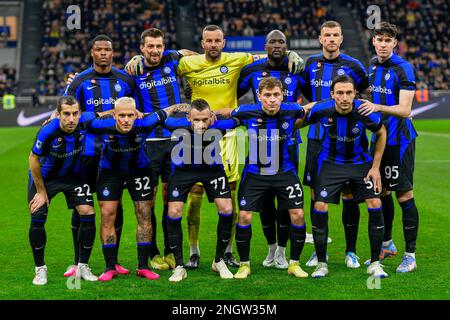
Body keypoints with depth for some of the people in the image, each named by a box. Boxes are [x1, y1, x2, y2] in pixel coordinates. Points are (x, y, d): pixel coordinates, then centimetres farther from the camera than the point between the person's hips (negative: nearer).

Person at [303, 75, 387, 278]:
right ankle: (321, 264, 5)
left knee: (375, 204, -13)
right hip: (331, 163, 0)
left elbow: (381, 134, -3)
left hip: (361, 163, 0)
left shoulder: (365, 112, -23)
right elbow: (301, 122, 1)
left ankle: (375, 264, 1)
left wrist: (376, 167, -4)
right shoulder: (321, 110, -21)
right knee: (320, 207, -11)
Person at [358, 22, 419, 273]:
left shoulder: (403, 68, -14)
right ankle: (387, 244, 30)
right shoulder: (373, 64, 9)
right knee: (382, 192, 15)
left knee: (405, 196, -5)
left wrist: (377, 107, -33)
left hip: (399, 139, -7)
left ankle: (410, 255, 1)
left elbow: (404, 109, -21)